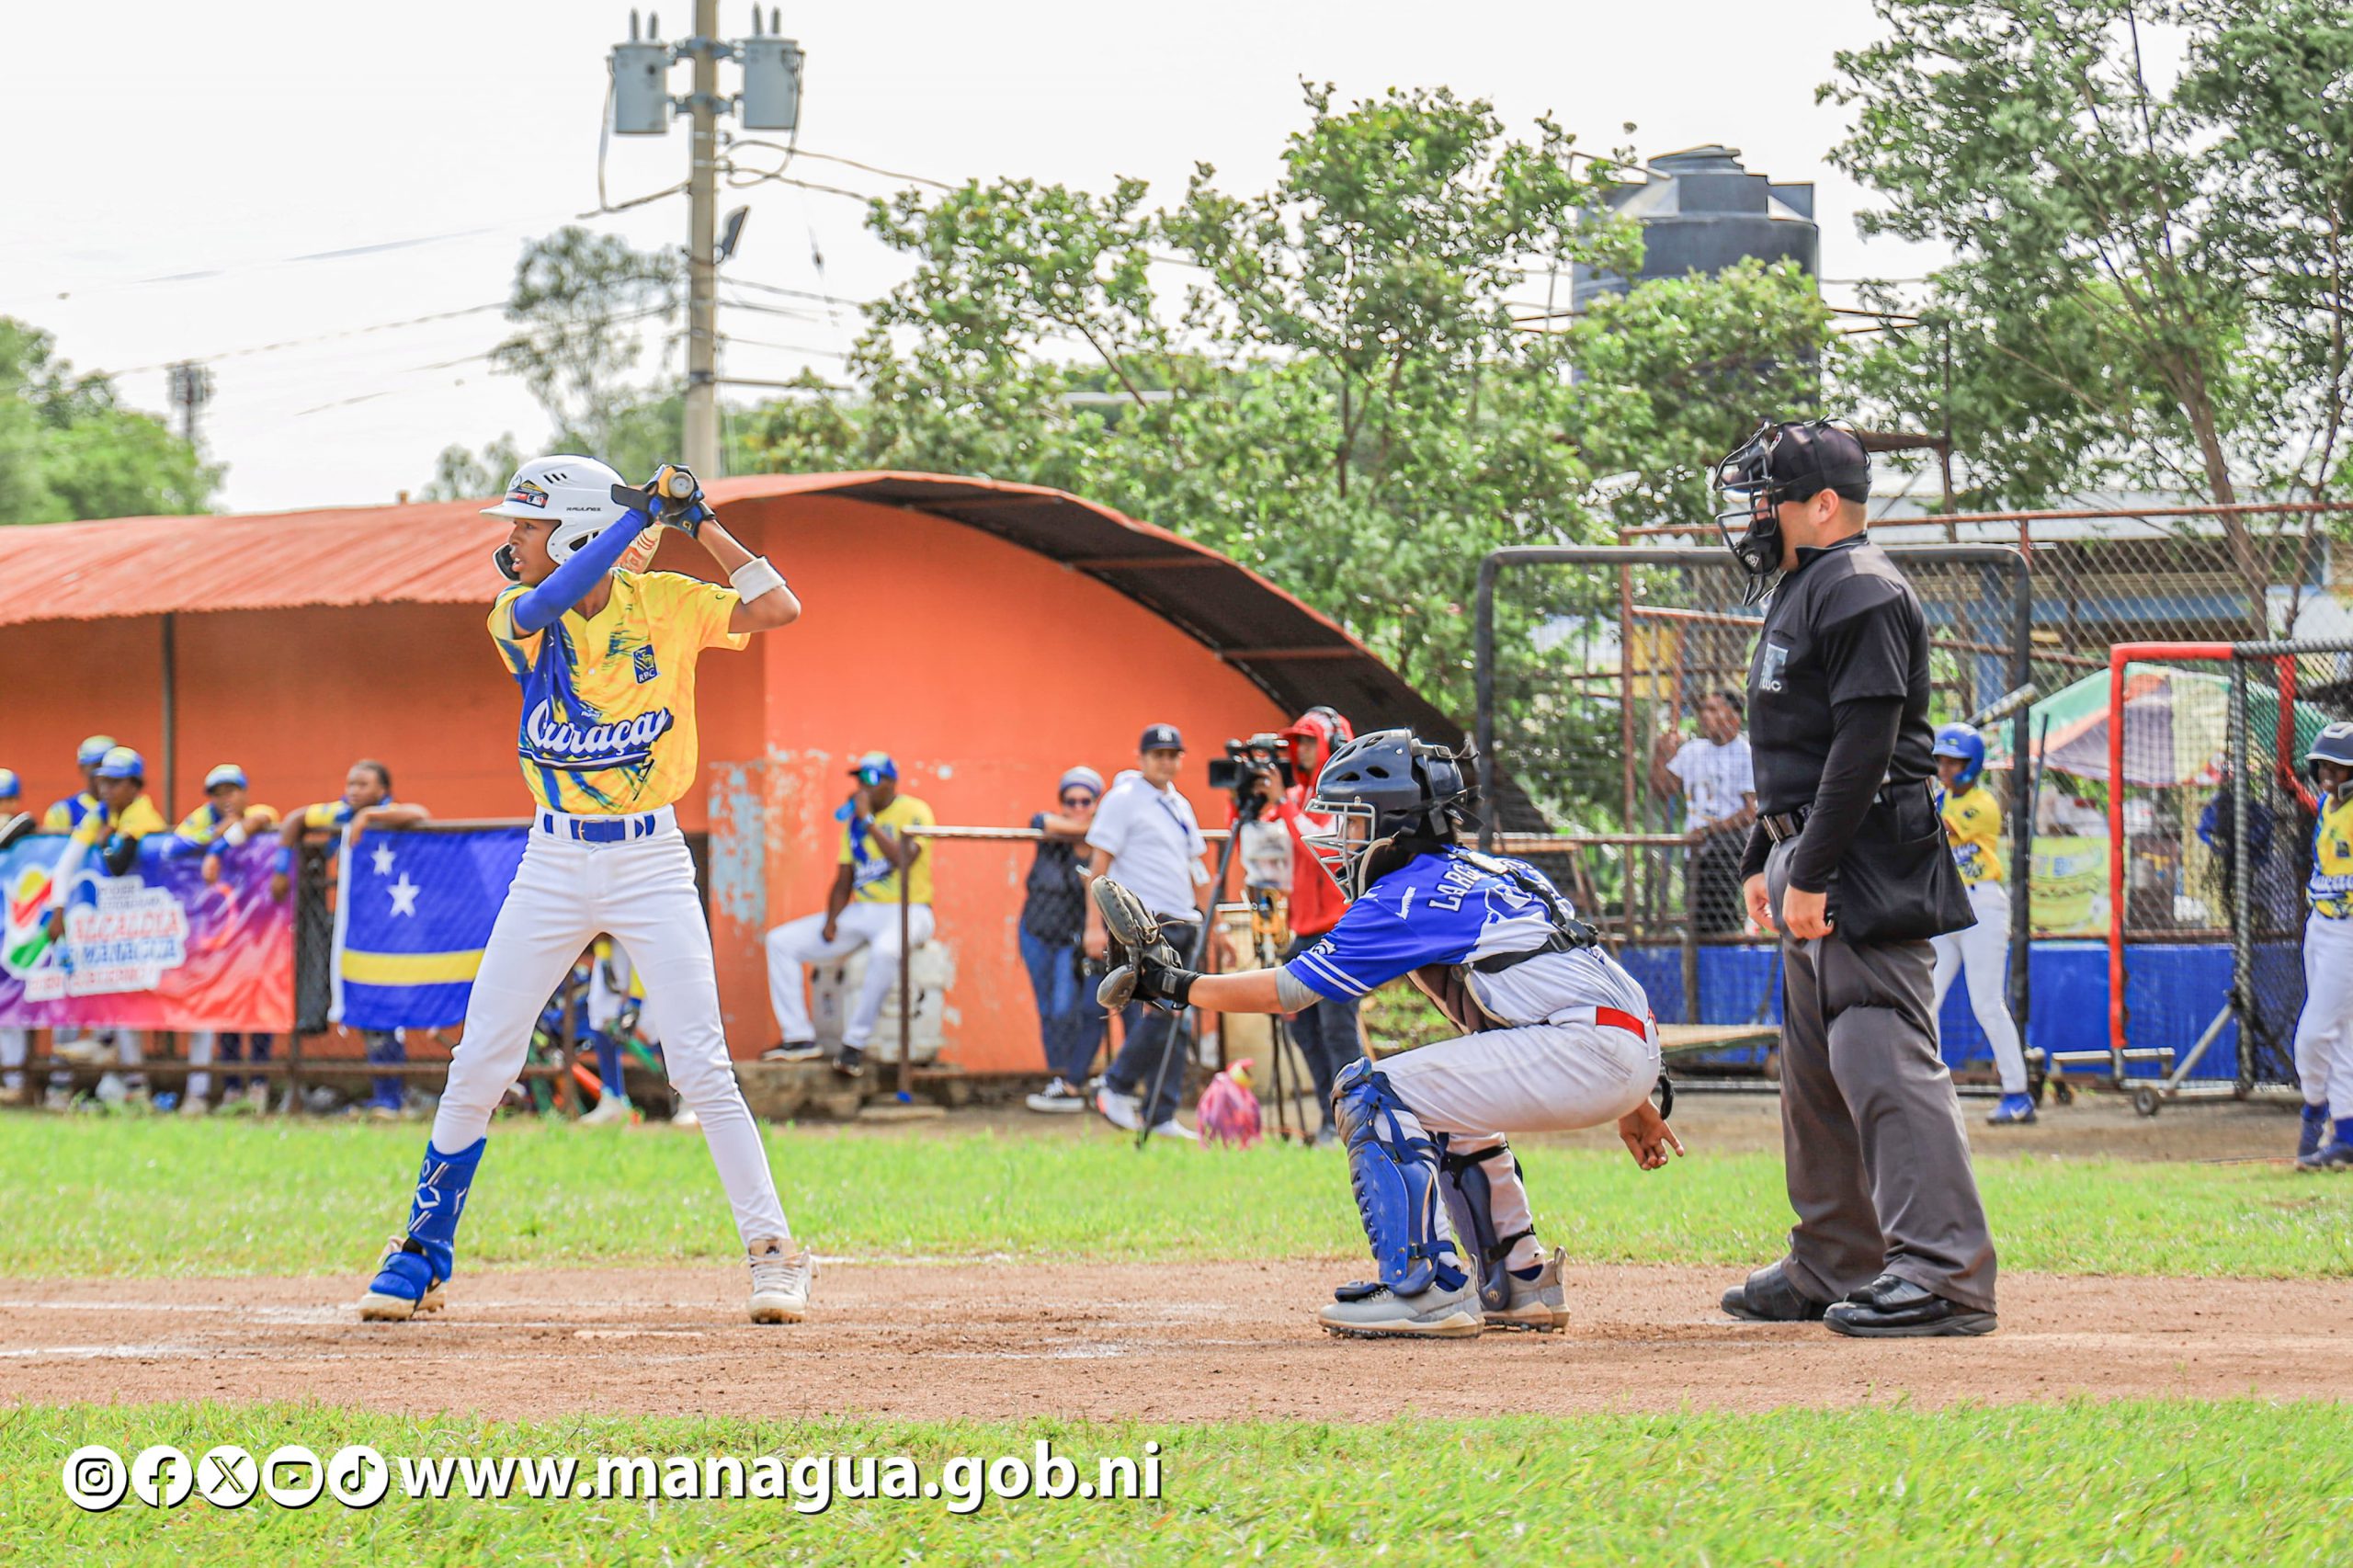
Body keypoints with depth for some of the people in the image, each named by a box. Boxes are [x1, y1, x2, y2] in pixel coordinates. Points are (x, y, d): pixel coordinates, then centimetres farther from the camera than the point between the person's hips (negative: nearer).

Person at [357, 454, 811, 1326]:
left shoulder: (665, 603, -4)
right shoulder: (520, 616, -1)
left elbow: (778, 609, -12)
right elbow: (541, 606, -24)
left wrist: (700, 525, -13)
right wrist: (639, 511, -24)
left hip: (652, 862, -2)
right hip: (554, 863, 2)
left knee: (701, 1069, -10)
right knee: (477, 1068, 2)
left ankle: (774, 1255, -1)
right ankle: (421, 1256, 14)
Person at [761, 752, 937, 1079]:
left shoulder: (914, 812, -6)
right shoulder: (853, 820, 14)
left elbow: (902, 860, -23)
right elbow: (843, 880, 16)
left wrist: (868, 819, -18)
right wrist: (831, 920, -1)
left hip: (906, 911, -7)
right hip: (860, 913, 7)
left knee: (885, 950, -42)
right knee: (780, 941, -4)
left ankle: (855, 1044, -32)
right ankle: (799, 1038, -10)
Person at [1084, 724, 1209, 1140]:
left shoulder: (1180, 806, 20)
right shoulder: (1123, 800, -3)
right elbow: (1099, 862, -7)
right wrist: (1095, 924, -14)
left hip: (1182, 924, 8)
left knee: (1176, 1022, 3)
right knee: (1158, 1013, -18)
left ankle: (1162, 1117, 4)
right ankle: (1116, 1086, -3)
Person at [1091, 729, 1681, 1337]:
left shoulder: (1410, 895, -6)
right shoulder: (1490, 871, 22)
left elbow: (1286, 991, -4)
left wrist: (1174, 983, 7)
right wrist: (1634, 1105, 30)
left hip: (1591, 1048, -10)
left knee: (1373, 1093, -9)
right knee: (1442, 1104, 30)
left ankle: (1426, 1290, -12)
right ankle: (1520, 1285, 31)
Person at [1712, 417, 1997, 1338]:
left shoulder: (1862, 595, -13)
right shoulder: (1800, 595, 20)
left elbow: (1863, 745, -21)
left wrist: (1811, 872, -23)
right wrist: (1765, 860, 22)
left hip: (1868, 869, -11)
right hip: (1815, 870, 11)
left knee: (1884, 1057, -17)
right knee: (1816, 1070, 16)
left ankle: (1944, 1272, -20)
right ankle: (1835, 1267, 26)